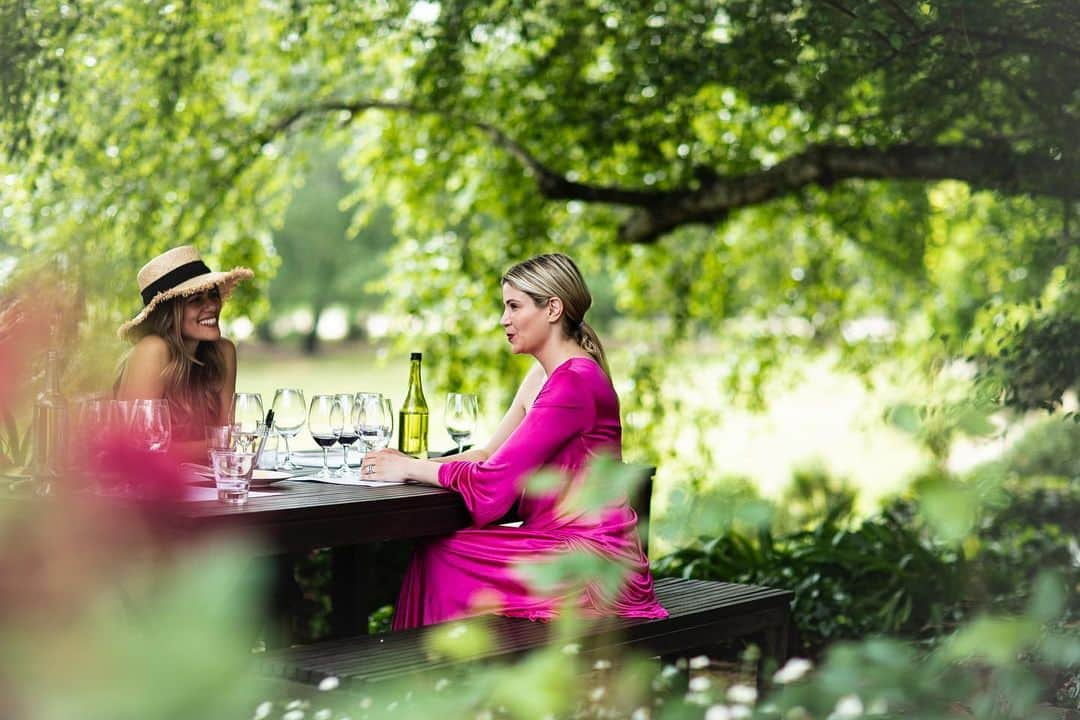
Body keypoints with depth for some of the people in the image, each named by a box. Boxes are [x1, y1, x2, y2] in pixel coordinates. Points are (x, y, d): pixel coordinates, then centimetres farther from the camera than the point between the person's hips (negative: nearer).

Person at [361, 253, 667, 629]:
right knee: (435, 551, -6)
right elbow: (491, 454, 14)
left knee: (441, 558, -14)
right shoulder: (543, 374, 16)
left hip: (588, 553, -9)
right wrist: (412, 463, 0)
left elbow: (495, 478, -19)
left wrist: (409, 468, -8)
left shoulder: (574, 382, -17)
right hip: (562, 545, 9)